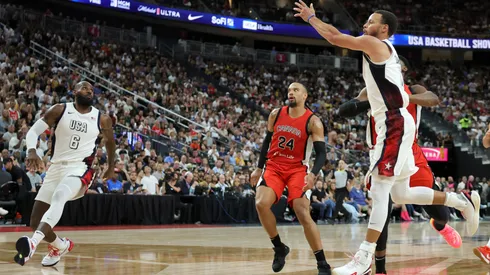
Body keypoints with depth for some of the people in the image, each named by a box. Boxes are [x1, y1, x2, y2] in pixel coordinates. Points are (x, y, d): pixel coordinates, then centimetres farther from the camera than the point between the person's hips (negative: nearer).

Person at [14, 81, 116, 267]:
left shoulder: (102, 119, 4)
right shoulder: (60, 110, 1)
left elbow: (110, 141, 24)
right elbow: (33, 131, -5)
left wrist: (111, 167, 33)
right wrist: (31, 151, -26)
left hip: (80, 169, -3)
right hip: (56, 168, 3)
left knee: (59, 197, -38)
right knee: (35, 223, 3)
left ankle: (33, 242, -55)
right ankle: (60, 246, 34)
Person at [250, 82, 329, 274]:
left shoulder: (313, 122, -8)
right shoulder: (276, 114, 4)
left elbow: (321, 153, -12)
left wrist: (313, 174, -30)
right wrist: (259, 168, 13)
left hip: (298, 170, -3)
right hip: (273, 167, 3)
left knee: (303, 214, -17)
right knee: (261, 204, -22)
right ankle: (279, 248, -1)